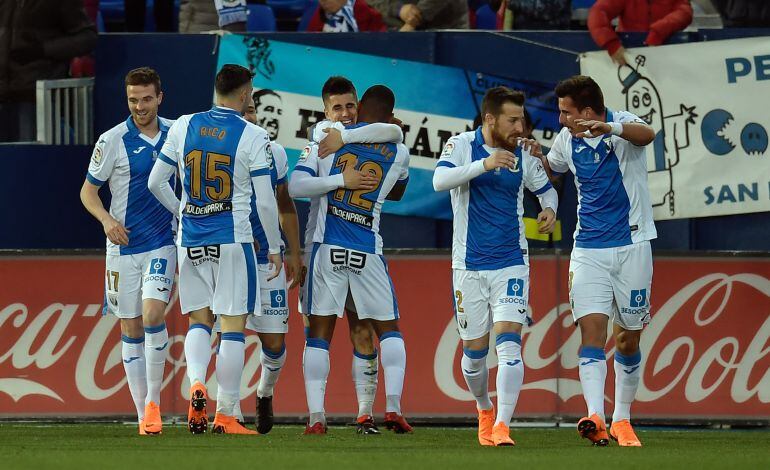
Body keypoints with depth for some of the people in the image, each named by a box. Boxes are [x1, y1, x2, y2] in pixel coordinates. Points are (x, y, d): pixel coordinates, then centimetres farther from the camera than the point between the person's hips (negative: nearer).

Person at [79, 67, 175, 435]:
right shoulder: (112, 141, -7)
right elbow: (88, 191, -2)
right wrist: (106, 220, -20)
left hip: (163, 243, 1)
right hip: (124, 245, -1)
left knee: (153, 315, -19)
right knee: (131, 328, 3)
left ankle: (153, 400, -5)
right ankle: (143, 415, 10)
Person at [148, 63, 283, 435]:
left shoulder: (184, 126, 2)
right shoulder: (252, 137, -8)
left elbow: (156, 182, 9)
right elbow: (265, 201, -8)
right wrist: (274, 248, 5)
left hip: (191, 238, 3)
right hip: (233, 238, -3)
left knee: (199, 320, 14)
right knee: (233, 327, 2)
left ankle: (196, 384, -13)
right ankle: (225, 415, 1)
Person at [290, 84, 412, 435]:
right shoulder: (398, 153, 7)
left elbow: (295, 185, -5)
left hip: (327, 247, -1)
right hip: (367, 252, 1)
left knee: (319, 332, 5)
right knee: (389, 329, 14)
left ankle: (316, 416, -4)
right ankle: (393, 406, -1)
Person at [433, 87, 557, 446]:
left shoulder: (523, 156, 3)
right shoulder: (462, 146, -5)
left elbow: (546, 189, 19)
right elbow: (440, 181, -22)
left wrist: (550, 209, -4)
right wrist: (483, 164, -34)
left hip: (511, 264, 1)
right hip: (470, 265, -1)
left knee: (509, 341, -16)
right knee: (474, 350, 7)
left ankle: (501, 426, -19)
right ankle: (483, 410, 34)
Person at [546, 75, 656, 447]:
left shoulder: (622, 125, -10)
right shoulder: (566, 140, 6)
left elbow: (646, 134, -36)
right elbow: (551, 168, 29)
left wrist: (610, 128, -56)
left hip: (631, 245, -3)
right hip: (588, 249, 3)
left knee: (628, 338, 7)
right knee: (592, 329, -16)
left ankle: (622, 420, 24)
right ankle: (595, 417, -29)